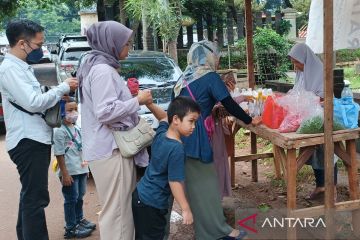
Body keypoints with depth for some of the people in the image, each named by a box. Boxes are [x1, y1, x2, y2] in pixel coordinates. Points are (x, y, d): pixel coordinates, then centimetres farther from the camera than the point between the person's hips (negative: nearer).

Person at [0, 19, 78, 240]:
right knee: (36, 198, -9)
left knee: (30, 196, 18)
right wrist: (63, 88, -13)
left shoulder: (22, 67, 16)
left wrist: (60, 95, 7)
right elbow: (33, 102, -24)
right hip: (28, 141, -10)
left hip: (35, 139, 10)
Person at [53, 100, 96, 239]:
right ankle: (70, 228, 9)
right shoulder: (59, 131, -13)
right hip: (69, 171, -8)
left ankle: (79, 220, 33)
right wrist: (64, 173, -20)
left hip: (81, 169, 8)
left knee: (79, 197, 18)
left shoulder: (77, 129, 13)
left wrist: (86, 167, 19)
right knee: (71, 199, -1)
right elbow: (59, 154, -17)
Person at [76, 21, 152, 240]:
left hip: (110, 147, 11)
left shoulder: (101, 67, 16)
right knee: (117, 210, -3)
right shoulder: (102, 70, -16)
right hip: (111, 150, -11)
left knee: (121, 207, 18)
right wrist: (138, 101, -14)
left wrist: (134, 100, 14)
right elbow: (106, 112, -23)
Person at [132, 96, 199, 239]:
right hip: (152, 204, -8)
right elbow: (174, 182, -24)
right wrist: (186, 210, -19)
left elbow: (164, 116, 22)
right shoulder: (177, 149, -24)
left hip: (139, 195, 8)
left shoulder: (160, 133, -1)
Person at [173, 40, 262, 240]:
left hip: (181, 135, 7)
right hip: (195, 137, -7)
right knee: (205, 183, 0)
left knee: (194, 182, 14)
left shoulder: (186, 77, 15)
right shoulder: (210, 77, -6)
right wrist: (250, 120, 8)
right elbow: (229, 105, -4)